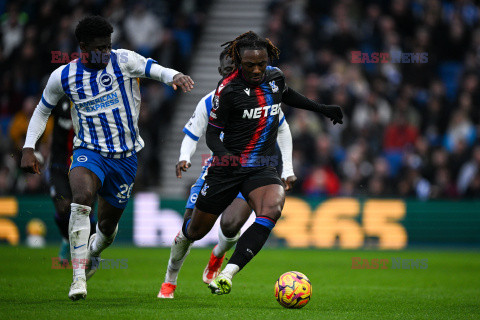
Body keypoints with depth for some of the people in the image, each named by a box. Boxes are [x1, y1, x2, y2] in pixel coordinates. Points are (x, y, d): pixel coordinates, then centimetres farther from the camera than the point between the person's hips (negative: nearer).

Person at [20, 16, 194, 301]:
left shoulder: (123, 60, -8)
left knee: (108, 226, 12)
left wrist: (174, 76, -45)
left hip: (126, 156, 1)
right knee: (82, 195, -33)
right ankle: (79, 276, -32)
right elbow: (43, 110, 12)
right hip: (89, 151, -1)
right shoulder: (63, 77, -3)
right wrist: (29, 148, 3)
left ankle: (92, 253, 51)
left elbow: (155, 70, -22)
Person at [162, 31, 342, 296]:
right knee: (198, 230, 9)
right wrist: (222, 153, -28)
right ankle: (182, 237, 50)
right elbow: (212, 132, -8)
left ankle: (226, 275, -34)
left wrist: (321, 109, 29)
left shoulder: (275, 76, 2)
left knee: (271, 210, -30)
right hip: (229, 165, -3)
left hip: (263, 168, 3)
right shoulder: (228, 88, -13)